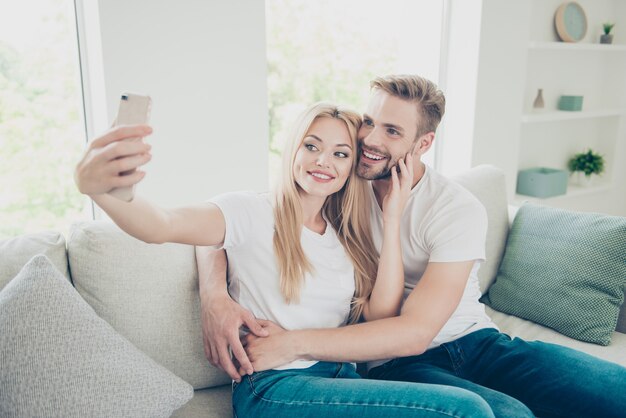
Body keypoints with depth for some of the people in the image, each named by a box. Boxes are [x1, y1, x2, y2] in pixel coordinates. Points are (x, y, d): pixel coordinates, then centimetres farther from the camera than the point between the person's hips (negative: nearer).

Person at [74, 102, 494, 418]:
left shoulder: (345, 235, 11)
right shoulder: (255, 212, -6)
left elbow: (383, 315, -1)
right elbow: (163, 225, -24)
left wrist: (392, 218, -4)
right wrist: (100, 187, -46)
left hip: (338, 378, 6)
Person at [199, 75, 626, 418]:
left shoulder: (458, 210, -12)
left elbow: (416, 331, -20)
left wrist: (291, 343, -25)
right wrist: (215, 295, -25)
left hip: (477, 341, 1)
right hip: (395, 364, -1)